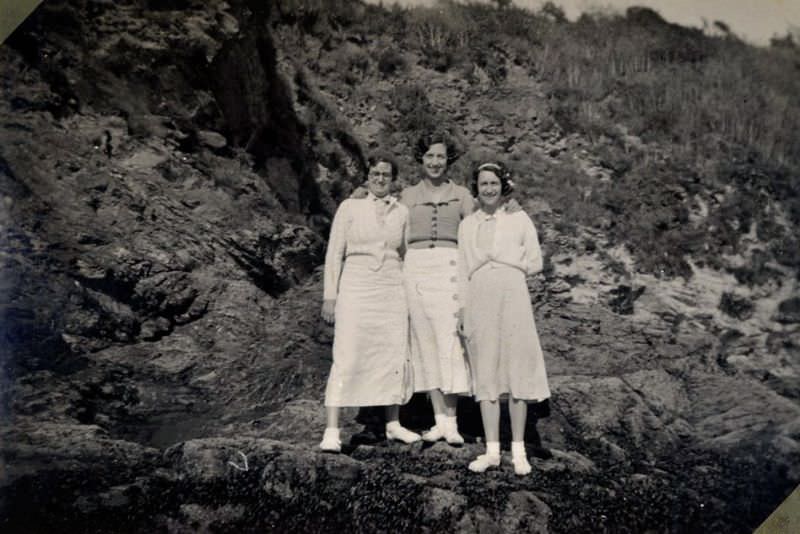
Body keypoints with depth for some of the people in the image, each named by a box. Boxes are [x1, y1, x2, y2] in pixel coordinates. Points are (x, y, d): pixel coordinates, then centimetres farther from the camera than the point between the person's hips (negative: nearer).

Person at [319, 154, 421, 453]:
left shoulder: (402, 212, 11)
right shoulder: (350, 207, 3)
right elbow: (335, 253, 2)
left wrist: (411, 296, 12)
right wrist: (330, 295, -3)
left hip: (392, 291, 3)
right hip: (356, 290, -3)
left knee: (395, 357, 5)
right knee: (346, 358, -9)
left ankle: (393, 424, 19)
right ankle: (331, 431, -5)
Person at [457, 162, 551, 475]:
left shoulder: (519, 219, 8)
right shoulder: (466, 225, 15)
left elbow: (535, 263, 4)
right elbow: (462, 270, 13)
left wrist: (498, 258, 1)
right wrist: (461, 309, 7)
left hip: (512, 299, -2)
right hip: (479, 303, 2)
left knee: (516, 372, -2)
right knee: (485, 374, 2)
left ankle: (518, 451, 7)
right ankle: (492, 450, 9)